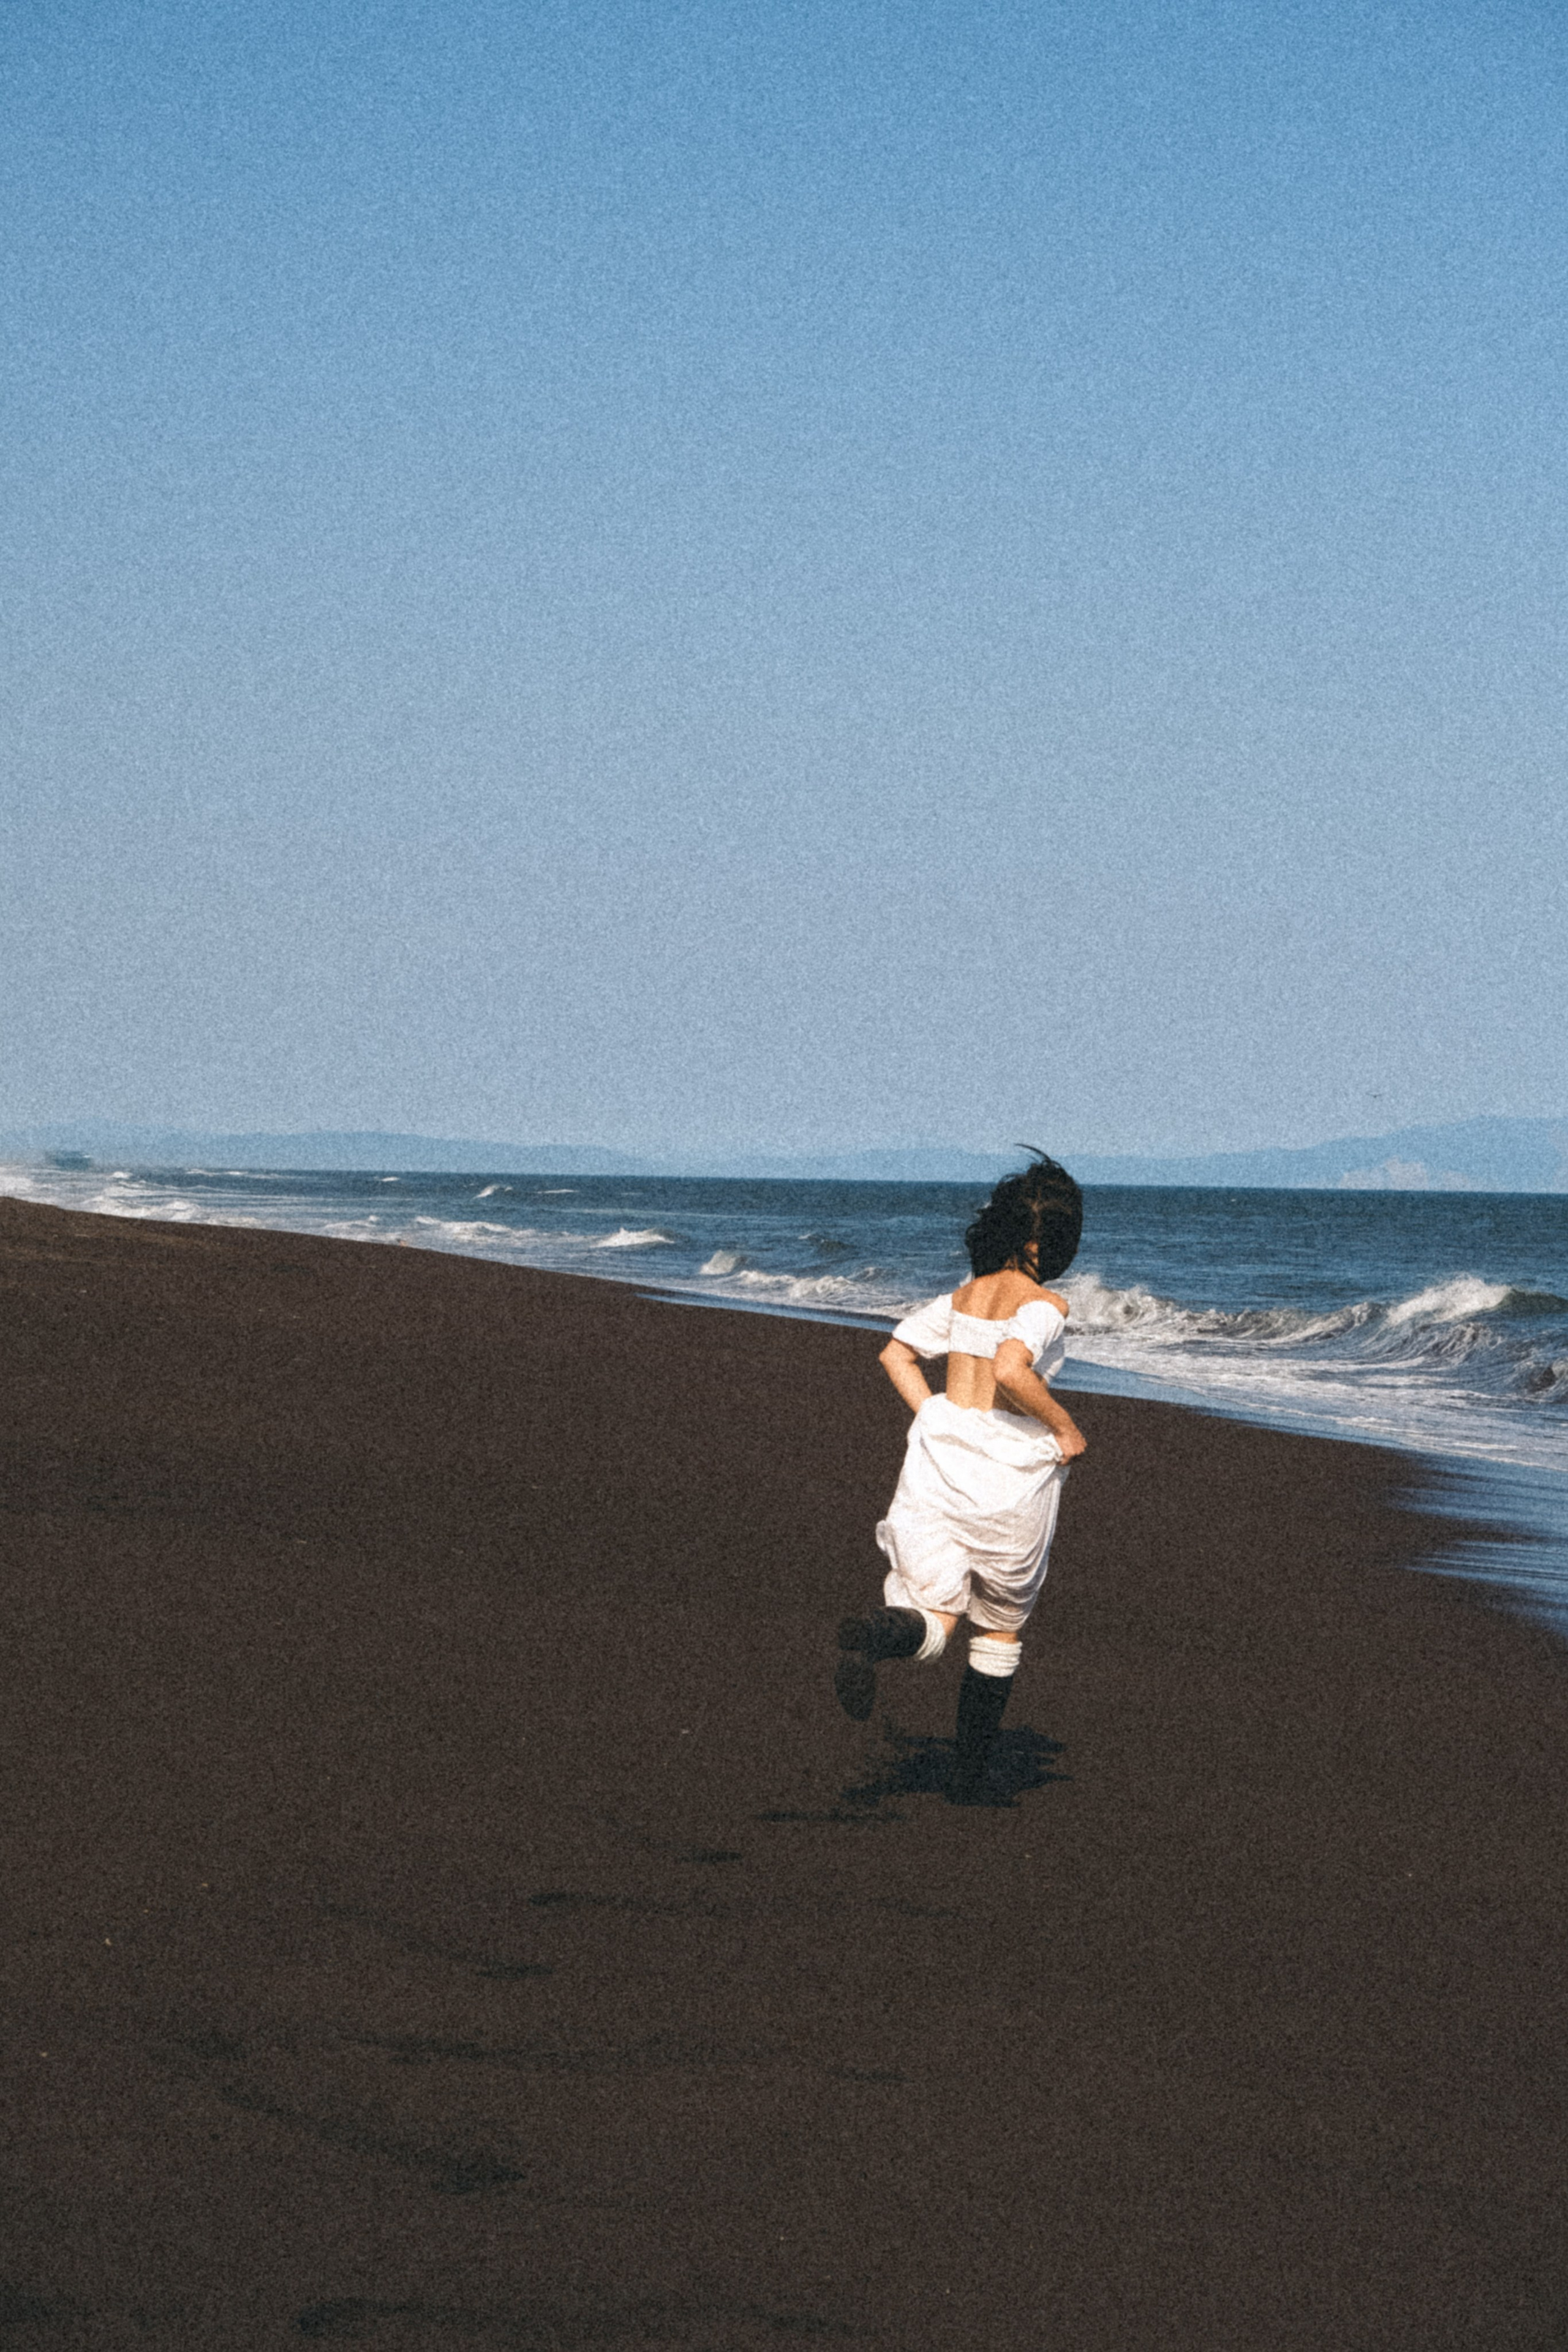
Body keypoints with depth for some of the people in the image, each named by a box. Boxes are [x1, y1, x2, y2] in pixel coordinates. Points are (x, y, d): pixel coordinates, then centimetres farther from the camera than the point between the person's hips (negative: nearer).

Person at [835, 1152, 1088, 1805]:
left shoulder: (964, 1297, 11)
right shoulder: (1043, 1304, -11)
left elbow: (896, 1354, 17)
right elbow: (1010, 1371, -27)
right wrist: (1065, 1427, -13)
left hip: (939, 1456, 5)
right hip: (1011, 1468, -5)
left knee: (933, 1622, 2)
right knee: (1001, 1628, 16)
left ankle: (874, 1636, -36)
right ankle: (970, 1776, 18)